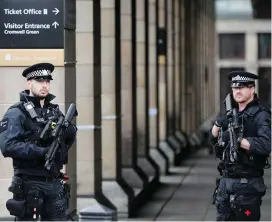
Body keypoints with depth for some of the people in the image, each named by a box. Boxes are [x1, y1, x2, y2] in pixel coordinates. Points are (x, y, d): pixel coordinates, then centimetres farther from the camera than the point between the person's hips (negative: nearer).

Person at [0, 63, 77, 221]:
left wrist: (71, 132, -10)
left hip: (55, 183, 6)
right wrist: (42, 152, -24)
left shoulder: (55, 111, 13)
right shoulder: (16, 113, -7)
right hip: (29, 184, -6)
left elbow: (67, 141, 14)